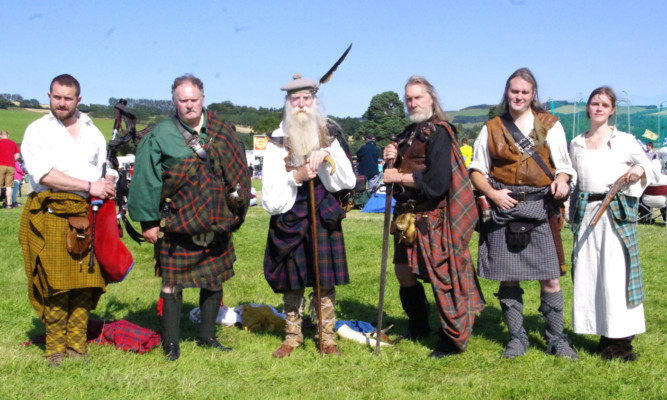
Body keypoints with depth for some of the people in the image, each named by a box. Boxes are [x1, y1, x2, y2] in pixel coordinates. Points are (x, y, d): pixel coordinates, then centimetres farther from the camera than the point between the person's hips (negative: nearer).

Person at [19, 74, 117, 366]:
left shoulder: (92, 132, 20)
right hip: (51, 215, -4)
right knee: (55, 285, -5)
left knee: (86, 282, 0)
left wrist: (107, 185, -1)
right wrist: (89, 186, -12)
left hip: (89, 214, 4)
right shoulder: (37, 130, 5)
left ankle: (77, 346, 9)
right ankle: (55, 348, 6)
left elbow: (105, 169, 23)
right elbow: (43, 173, -8)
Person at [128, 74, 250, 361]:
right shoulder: (161, 135, -5)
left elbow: (236, 173, 13)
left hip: (217, 224, 4)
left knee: (214, 280, 12)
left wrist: (234, 211, 10)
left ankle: (207, 337, 27)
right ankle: (170, 343, 15)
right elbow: (146, 181, -5)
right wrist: (148, 221, -8)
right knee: (173, 282, 2)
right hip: (177, 224, -4)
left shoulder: (221, 132, 6)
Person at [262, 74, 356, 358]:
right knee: (292, 282, 7)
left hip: (324, 217, 1)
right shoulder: (278, 140, 1)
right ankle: (293, 336, 23)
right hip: (289, 219, 0)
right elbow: (271, 190, -4)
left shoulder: (329, 135, 5)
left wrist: (327, 156, -16)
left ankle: (327, 337, 17)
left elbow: (347, 181, -3)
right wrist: (296, 177, -19)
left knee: (326, 281, 3)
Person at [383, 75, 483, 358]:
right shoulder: (409, 134, 14)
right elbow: (400, 171, 19)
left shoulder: (439, 133, -14)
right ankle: (418, 329, 34)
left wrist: (398, 177, -14)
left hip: (434, 217, -9)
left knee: (441, 277, -2)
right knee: (404, 273, 15)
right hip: (409, 216, 9)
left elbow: (437, 181, -23)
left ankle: (453, 340, 12)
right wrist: (392, 159, -3)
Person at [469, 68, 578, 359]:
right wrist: (492, 193, -6)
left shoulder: (550, 125, 9)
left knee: (550, 279, -1)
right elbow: (476, 170, 12)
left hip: (541, 208, -1)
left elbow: (563, 165, 7)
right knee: (507, 278, 5)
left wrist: (561, 182, -16)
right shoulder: (492, 129, 11)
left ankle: (556, 338, 14)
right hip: (504, 208, 1)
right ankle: (517, 337, 20)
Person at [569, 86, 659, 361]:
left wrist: (640, 170, -14)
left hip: (617, 212, -4)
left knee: (617, 273, -8)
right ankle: (605, 336, 14)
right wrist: (570, 211, 11)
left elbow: (652, 170, 8)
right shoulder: (576, 144, 13)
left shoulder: (625, 141, 4)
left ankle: (621, 339, -1)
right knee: (587, 274, 3)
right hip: (586, 212, 4)